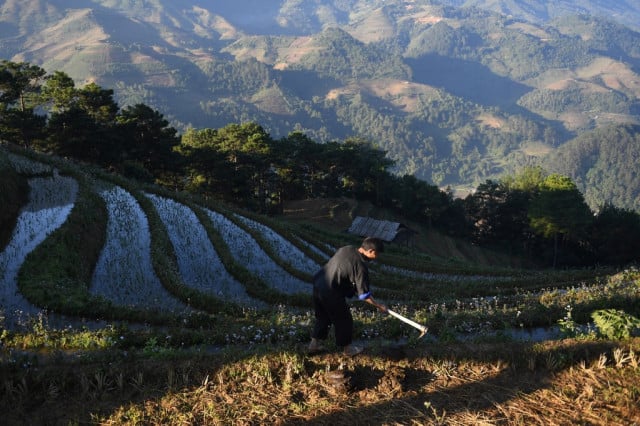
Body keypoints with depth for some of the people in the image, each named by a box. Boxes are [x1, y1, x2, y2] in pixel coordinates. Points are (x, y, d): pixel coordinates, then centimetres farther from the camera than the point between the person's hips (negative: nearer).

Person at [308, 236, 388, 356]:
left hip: (318, 284, 8)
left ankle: (315, 343, 36)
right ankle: (348, 348, 28)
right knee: (344, 319, 13)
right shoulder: (361, 266, -17)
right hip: (331, 292, -8)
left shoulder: (346, 249, 5)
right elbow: (364, 295, -13)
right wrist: (378, 306, 2)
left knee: (323, 316, 26)